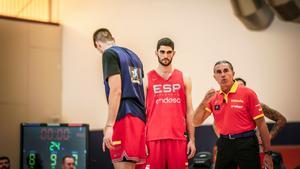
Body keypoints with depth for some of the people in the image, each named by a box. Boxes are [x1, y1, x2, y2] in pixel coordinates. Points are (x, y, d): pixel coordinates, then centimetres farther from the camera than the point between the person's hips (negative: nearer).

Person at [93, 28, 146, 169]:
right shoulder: (133, 56, 21)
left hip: (123, 119, -8)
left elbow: (116, 91, -13)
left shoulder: (109, 54, -2)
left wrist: (109, 125, -15)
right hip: (139, 117, 8)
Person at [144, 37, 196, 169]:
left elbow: (189, 112, 11)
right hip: (154, 138, -1)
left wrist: (192, 139, 5)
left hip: (178, 138, 1)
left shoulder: (184, 79, 11)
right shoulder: (147, 79, 6)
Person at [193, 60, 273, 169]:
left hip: (246, 144, -4)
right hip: (224, 145, 4)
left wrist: (267, 153, -9)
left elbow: (261, 124, -6)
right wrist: (204, 102, -13)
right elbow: (196, 122, 4)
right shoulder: (213, 97, 7)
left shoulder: (247, 93, -6)